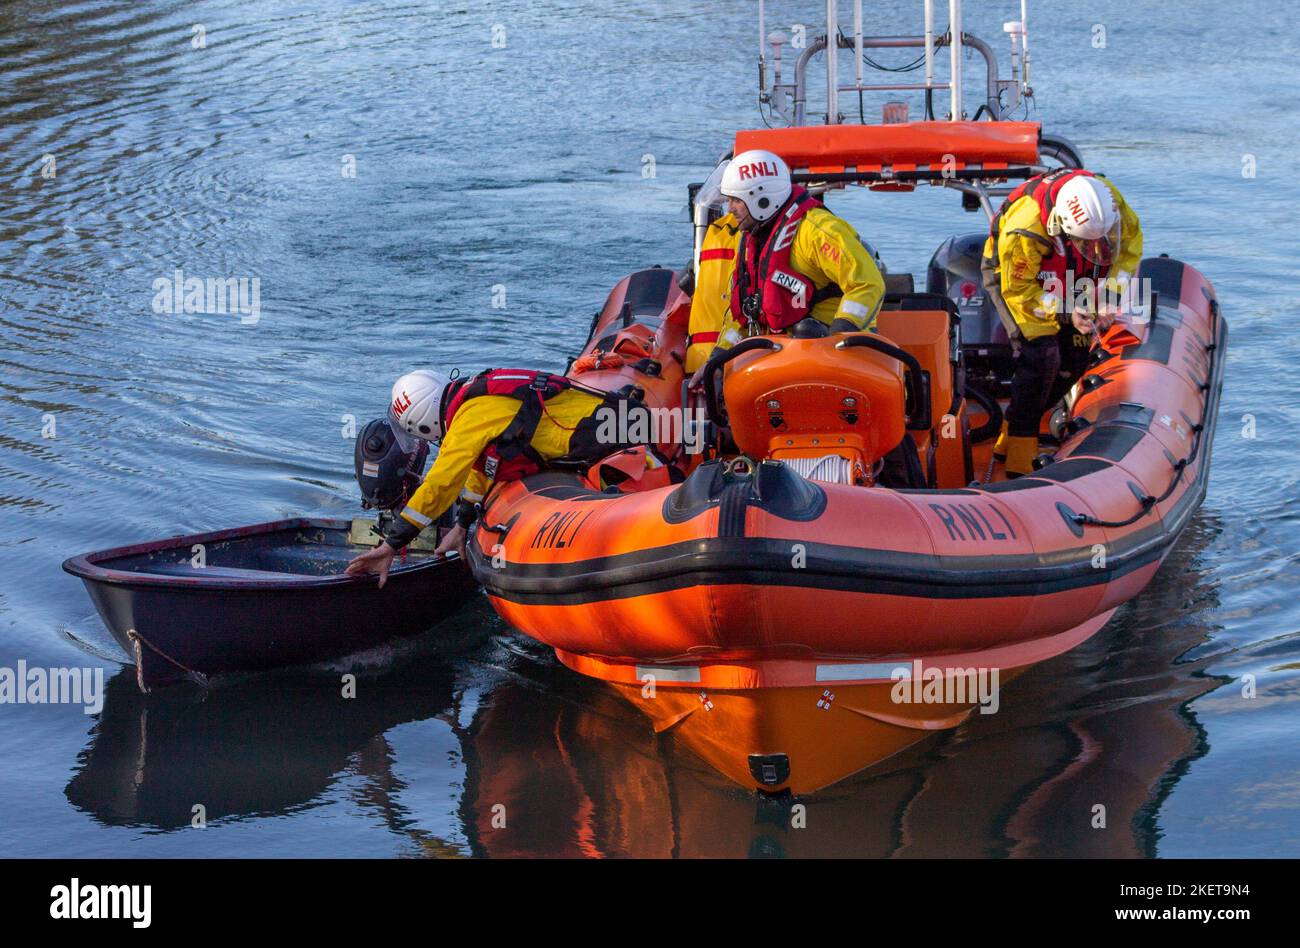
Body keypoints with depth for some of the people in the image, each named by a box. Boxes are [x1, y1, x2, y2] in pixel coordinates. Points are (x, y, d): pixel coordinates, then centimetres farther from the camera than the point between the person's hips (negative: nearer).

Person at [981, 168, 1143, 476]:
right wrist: (1064, 313, -35)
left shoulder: (1106, 198, -29)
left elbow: (1130, 239, -10)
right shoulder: (1023, 233, -42)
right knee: (1041, 356, -22)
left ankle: (1011, 437, 14)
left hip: (1061, 279, 6)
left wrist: (1113, 291, -19)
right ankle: (1018, 460, -18)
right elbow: (1018, 290, -27)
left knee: (1075, 360, 1)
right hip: (1012, 276, -6)